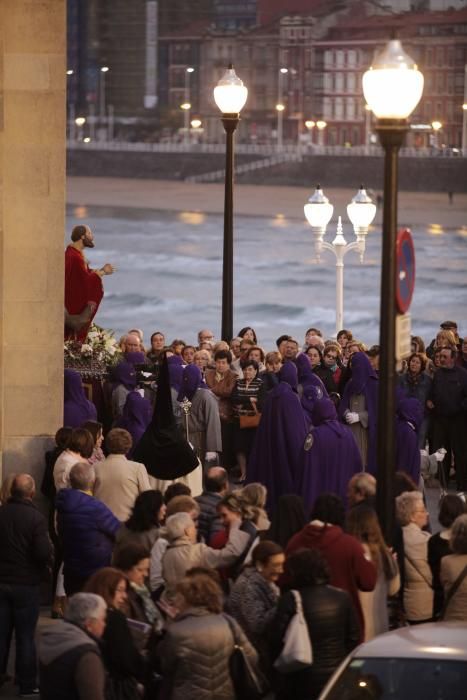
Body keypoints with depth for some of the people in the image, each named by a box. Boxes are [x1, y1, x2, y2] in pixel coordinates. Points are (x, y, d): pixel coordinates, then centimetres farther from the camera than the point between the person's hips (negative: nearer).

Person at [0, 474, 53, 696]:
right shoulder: (36, 518, -17)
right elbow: (44, 553, -21)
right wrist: (49, 559, 1)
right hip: (26, 584, -3)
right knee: (25, 636, 5)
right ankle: (26, 684, 10)